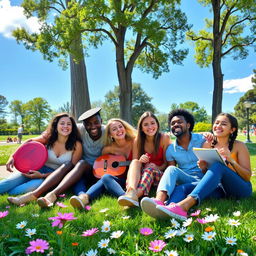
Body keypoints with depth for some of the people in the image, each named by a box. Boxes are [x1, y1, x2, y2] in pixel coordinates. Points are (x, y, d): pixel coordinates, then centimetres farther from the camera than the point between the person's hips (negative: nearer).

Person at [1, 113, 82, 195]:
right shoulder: (49, 138, -6)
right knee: (9, 182, -20)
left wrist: (43, 175, -19)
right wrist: (13, 156, -7)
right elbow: (30, 141, 10)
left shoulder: (76, 145, -14)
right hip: (40, 169, 3)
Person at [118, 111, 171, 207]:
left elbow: (166, 163, -3)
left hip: (160, 175, -1)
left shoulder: (164, 138, -7)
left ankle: (137, 194, -53)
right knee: (135, 162, -28)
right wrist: (140, 161, -24)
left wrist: (157, 168, -24)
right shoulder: (137, 141, -2)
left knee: (151, 166, -32)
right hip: (142, 175, 1)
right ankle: (131, 191, -54)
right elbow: (134, 162, -1)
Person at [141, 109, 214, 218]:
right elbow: (171, 170, 11)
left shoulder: (201, 139, 4)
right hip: (184, 180, 2)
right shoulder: (170, 149, 11)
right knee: (172, 170, -31)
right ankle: (159, 201, -54)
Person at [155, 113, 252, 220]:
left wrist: (231, 160, -20)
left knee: (218, 166, -33)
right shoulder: (207, 145, 7)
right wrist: (203, 168, -11)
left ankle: (185, 205, -50)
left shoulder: (239, 146, -1)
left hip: (241, 189, -3)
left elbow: (247, 176, -4)